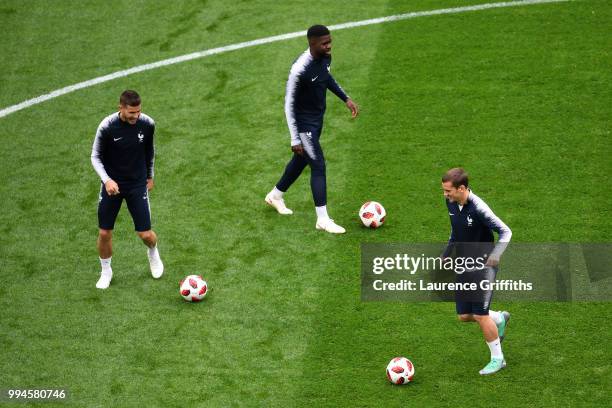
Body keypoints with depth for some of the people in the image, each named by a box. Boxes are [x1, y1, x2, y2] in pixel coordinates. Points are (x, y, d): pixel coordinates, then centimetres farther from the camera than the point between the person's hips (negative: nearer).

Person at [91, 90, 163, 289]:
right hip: (112, 184, -1)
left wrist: (150, 176, 18)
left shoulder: (147, 124, -12)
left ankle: (153, 253, 36)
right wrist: (107, 180, -24)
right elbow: (96, 156, -9)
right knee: (104, 233, 3)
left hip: (137, 185, 1)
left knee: (145, 234, -1)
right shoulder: (107, 127, -20)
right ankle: (106, 272, 29)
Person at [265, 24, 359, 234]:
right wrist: (295, 139, -22)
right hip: (304, 124, -9)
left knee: (301, 160, 23)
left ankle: (275, 195, 45)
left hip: (317, 119, 9)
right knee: (319, 166, -8)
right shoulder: (300, 69, -32)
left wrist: (346, 99, 12)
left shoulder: (325, 57, -7)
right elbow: (289, 104, -23)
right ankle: (323, 219, 0)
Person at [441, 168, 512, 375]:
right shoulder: (451, 203, -2)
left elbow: (505, 232, -19)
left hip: (482, 267, -7)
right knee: (464, 316, 8)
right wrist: (446, 255, 14)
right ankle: (500, 319, 36)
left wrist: (494, 256, -32)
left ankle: (497, 359, 14)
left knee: (481, 315, -5)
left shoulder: (478, 208, -25)